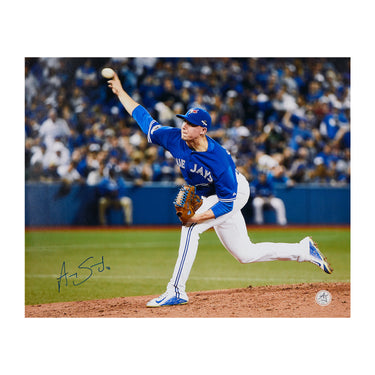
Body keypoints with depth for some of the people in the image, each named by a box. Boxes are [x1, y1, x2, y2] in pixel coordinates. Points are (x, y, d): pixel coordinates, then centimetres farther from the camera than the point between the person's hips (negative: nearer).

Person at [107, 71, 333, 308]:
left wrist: (200, 216, -40)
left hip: (235, 193, -7)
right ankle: (304, 250, 25)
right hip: (211, 197, 7)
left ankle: (177, 291, -23)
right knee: (245, 254, 12)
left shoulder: (219, 159, -35)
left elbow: (227, 202, -30)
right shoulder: (175, 139, -21)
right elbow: (144, 118, -10)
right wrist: (120, 92, -11)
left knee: (191, 227, -27)